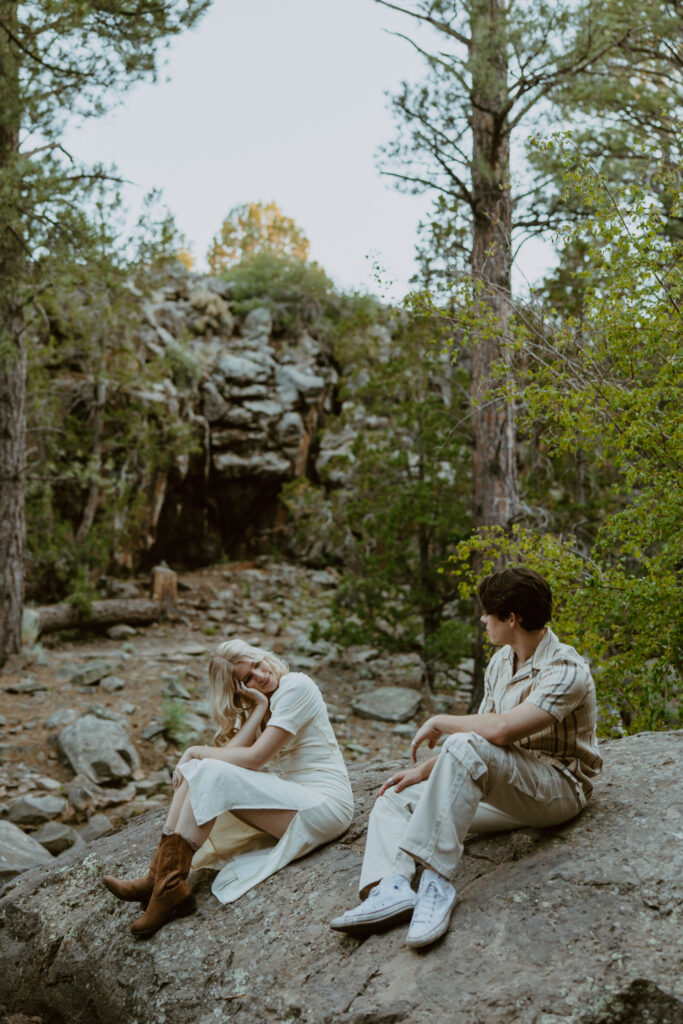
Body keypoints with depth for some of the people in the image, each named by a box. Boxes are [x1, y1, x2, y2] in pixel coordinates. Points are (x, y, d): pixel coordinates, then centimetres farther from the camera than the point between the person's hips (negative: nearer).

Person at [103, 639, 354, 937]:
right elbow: (231, 753, -5)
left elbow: (254, 758, -17)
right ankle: (159, 876, -15)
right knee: (194, 769, -6)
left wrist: (197, 751, -6)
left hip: (325, 806, -8)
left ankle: (169, 887, -21)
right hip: (287, 796, 8)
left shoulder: (296, 686, -11)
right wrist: (259, 709, -11)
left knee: (212, 773, -24)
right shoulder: (255, 704, 14)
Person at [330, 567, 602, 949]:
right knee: (396, 797, -1)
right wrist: (424, 770, 3)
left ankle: (437, 880, -35)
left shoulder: (566, 671, -19)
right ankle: (391, 888, -28)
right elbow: (480, 728, 14)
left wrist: (439, 722, -17)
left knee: (466, 748, -36)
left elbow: (501, 730, -32)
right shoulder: (501, 661, 10)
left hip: (558, 788, -9)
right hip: (505, 785, 9)